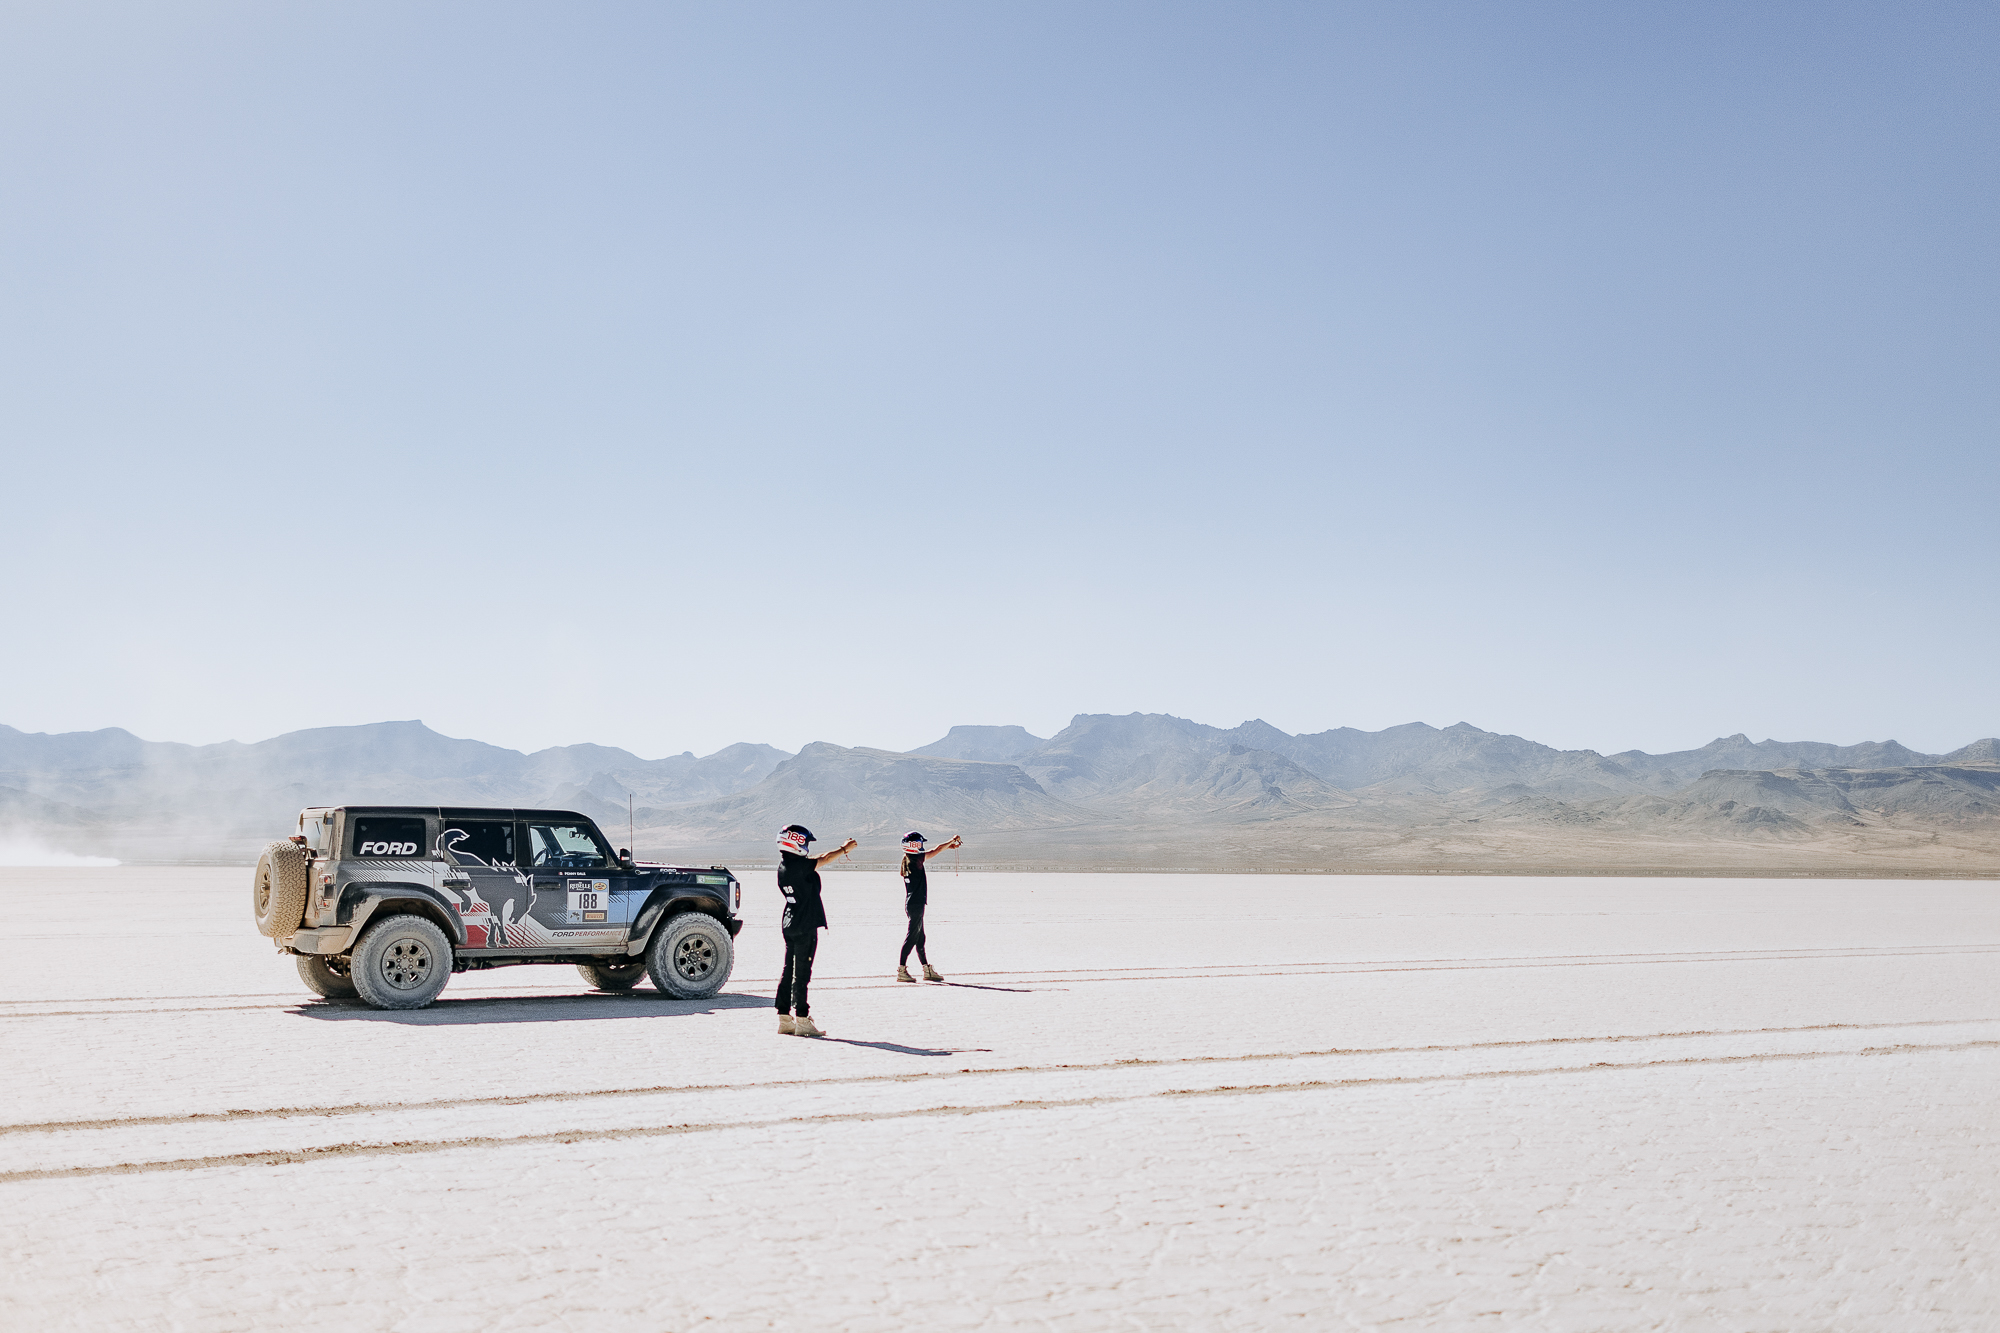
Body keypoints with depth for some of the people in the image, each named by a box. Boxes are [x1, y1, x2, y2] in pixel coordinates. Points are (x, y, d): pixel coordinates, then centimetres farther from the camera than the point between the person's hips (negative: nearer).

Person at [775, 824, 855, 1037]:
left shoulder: (784, 864, 9)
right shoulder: (798, 865, -17)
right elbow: (823, 860, -8)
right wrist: (844, 849, 5)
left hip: (789, 924, 9)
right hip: (805, 926, -9)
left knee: (789, 971, 11)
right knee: (801, 972, -5)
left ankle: (784, 1018, 14)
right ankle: (802, 1021, -2)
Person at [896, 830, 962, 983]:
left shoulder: (907, 859, 11)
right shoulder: (915, 858, -15)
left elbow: (932, 852, 24)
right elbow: (936, 850, -11)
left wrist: (949, 846, 26)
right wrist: (951, 841, 4)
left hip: (911, 903, 10)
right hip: (916, 903, -10)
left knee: (920, 937, 14)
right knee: (912, 936, -7)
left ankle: (927, 970, 21)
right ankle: (901, 970, -6)